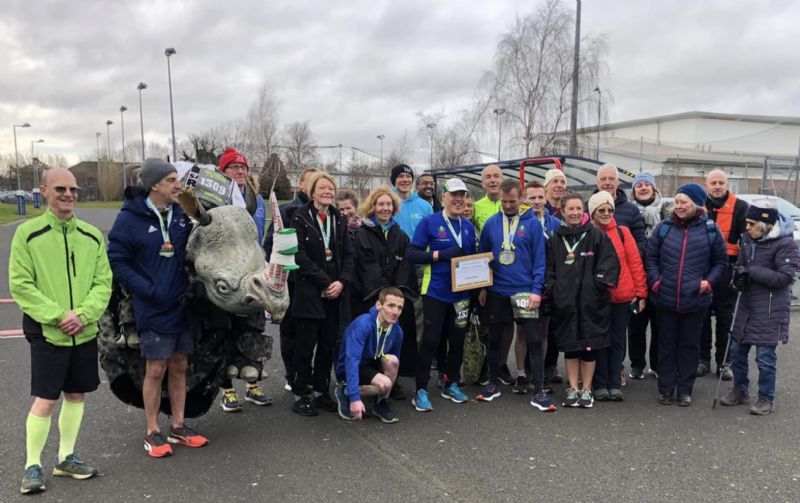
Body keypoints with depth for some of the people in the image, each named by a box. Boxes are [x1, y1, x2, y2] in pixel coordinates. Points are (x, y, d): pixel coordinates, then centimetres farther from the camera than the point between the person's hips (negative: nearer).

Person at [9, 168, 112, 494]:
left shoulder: (92, 235, 5)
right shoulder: (28, 233, -5)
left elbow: (103, 282, 2)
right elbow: (20, 285, -9)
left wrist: (83, 315, -14)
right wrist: (58, 315, -18)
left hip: (85, 332, 4)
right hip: (47, 332, -4)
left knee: (76, 396, 12)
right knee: (45, 400, -1)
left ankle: (66, 458, 28)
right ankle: (32, 465, 16)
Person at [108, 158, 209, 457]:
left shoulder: (181, 214, 5)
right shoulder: (131, 218, -9)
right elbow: (117, 261, -10)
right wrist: (148, 290, -17)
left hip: (183, 306, 5)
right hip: (153, 309, -5)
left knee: (179, 367, 12)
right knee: (156, 370, 2)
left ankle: (178, 427, 26)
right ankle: (152, 433, 19)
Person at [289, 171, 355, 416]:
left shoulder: (339, 219, 12)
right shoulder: (300, 218, -3)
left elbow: (348, 254, 8)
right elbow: (300, 256, -11)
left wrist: (342, 281, -8)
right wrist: (325, 282, -13)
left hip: (334, 292, 5)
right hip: (308, 292, -5)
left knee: (328, 344, 8)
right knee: (306, 344, -1)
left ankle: (321, 391, 20)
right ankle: (300, 394, 10)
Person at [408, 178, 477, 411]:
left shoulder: (469, 226, 11)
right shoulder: (429, 222, -5)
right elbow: (412, 254, -11)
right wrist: (440, 254, -22)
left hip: (461, 293, 5)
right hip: (436, 292, -5)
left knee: (457, 339, 12)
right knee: (430, 340, -4)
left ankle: (452, 384, 29)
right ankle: (421, 390, 6)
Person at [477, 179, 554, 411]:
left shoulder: (532, 223, -4)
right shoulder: (490, 223, 3)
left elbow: (539, 259, -5)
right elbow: (482, 257, 9)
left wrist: (537, 289, -11)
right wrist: (482, 287, 5)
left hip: (524, 291, -2)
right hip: (496, 292, 3)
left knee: (534, 340, -3)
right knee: (494, 339, 13)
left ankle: (538, 391, 6)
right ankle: (493, 383, 29)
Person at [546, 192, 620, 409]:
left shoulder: (596, 235, 0)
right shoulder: (556, 238, 7)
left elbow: (609, 263, -3)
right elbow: (549, 267, 9)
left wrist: (599, 284, -11)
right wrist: (553, 288, -2)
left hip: (590, 300, -2)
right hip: (564, 301, 2)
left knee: (589, 344, 5)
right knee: (569, 345, 8)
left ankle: (586, 389, 17)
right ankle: (573, 389, 19)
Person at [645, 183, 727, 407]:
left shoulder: (710, 230, 0)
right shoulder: (664, 228, 2)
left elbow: (720, 262, 8)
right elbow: (650, 258, 6)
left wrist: (709, 282, -5)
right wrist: (656, 282, -5)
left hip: (696, 300, -1)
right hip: (665, 299, 1)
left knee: (689, 344, 10)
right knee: (667, 344, 9)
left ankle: (685, 389, 21)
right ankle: (666, 388, 19)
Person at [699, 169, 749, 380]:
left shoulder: (740, 207, 0)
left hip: (727, 268, -2)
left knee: (726, 317, 6)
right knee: (701, 315, 8)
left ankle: (724, 361, 17)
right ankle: (703, 359, 19)